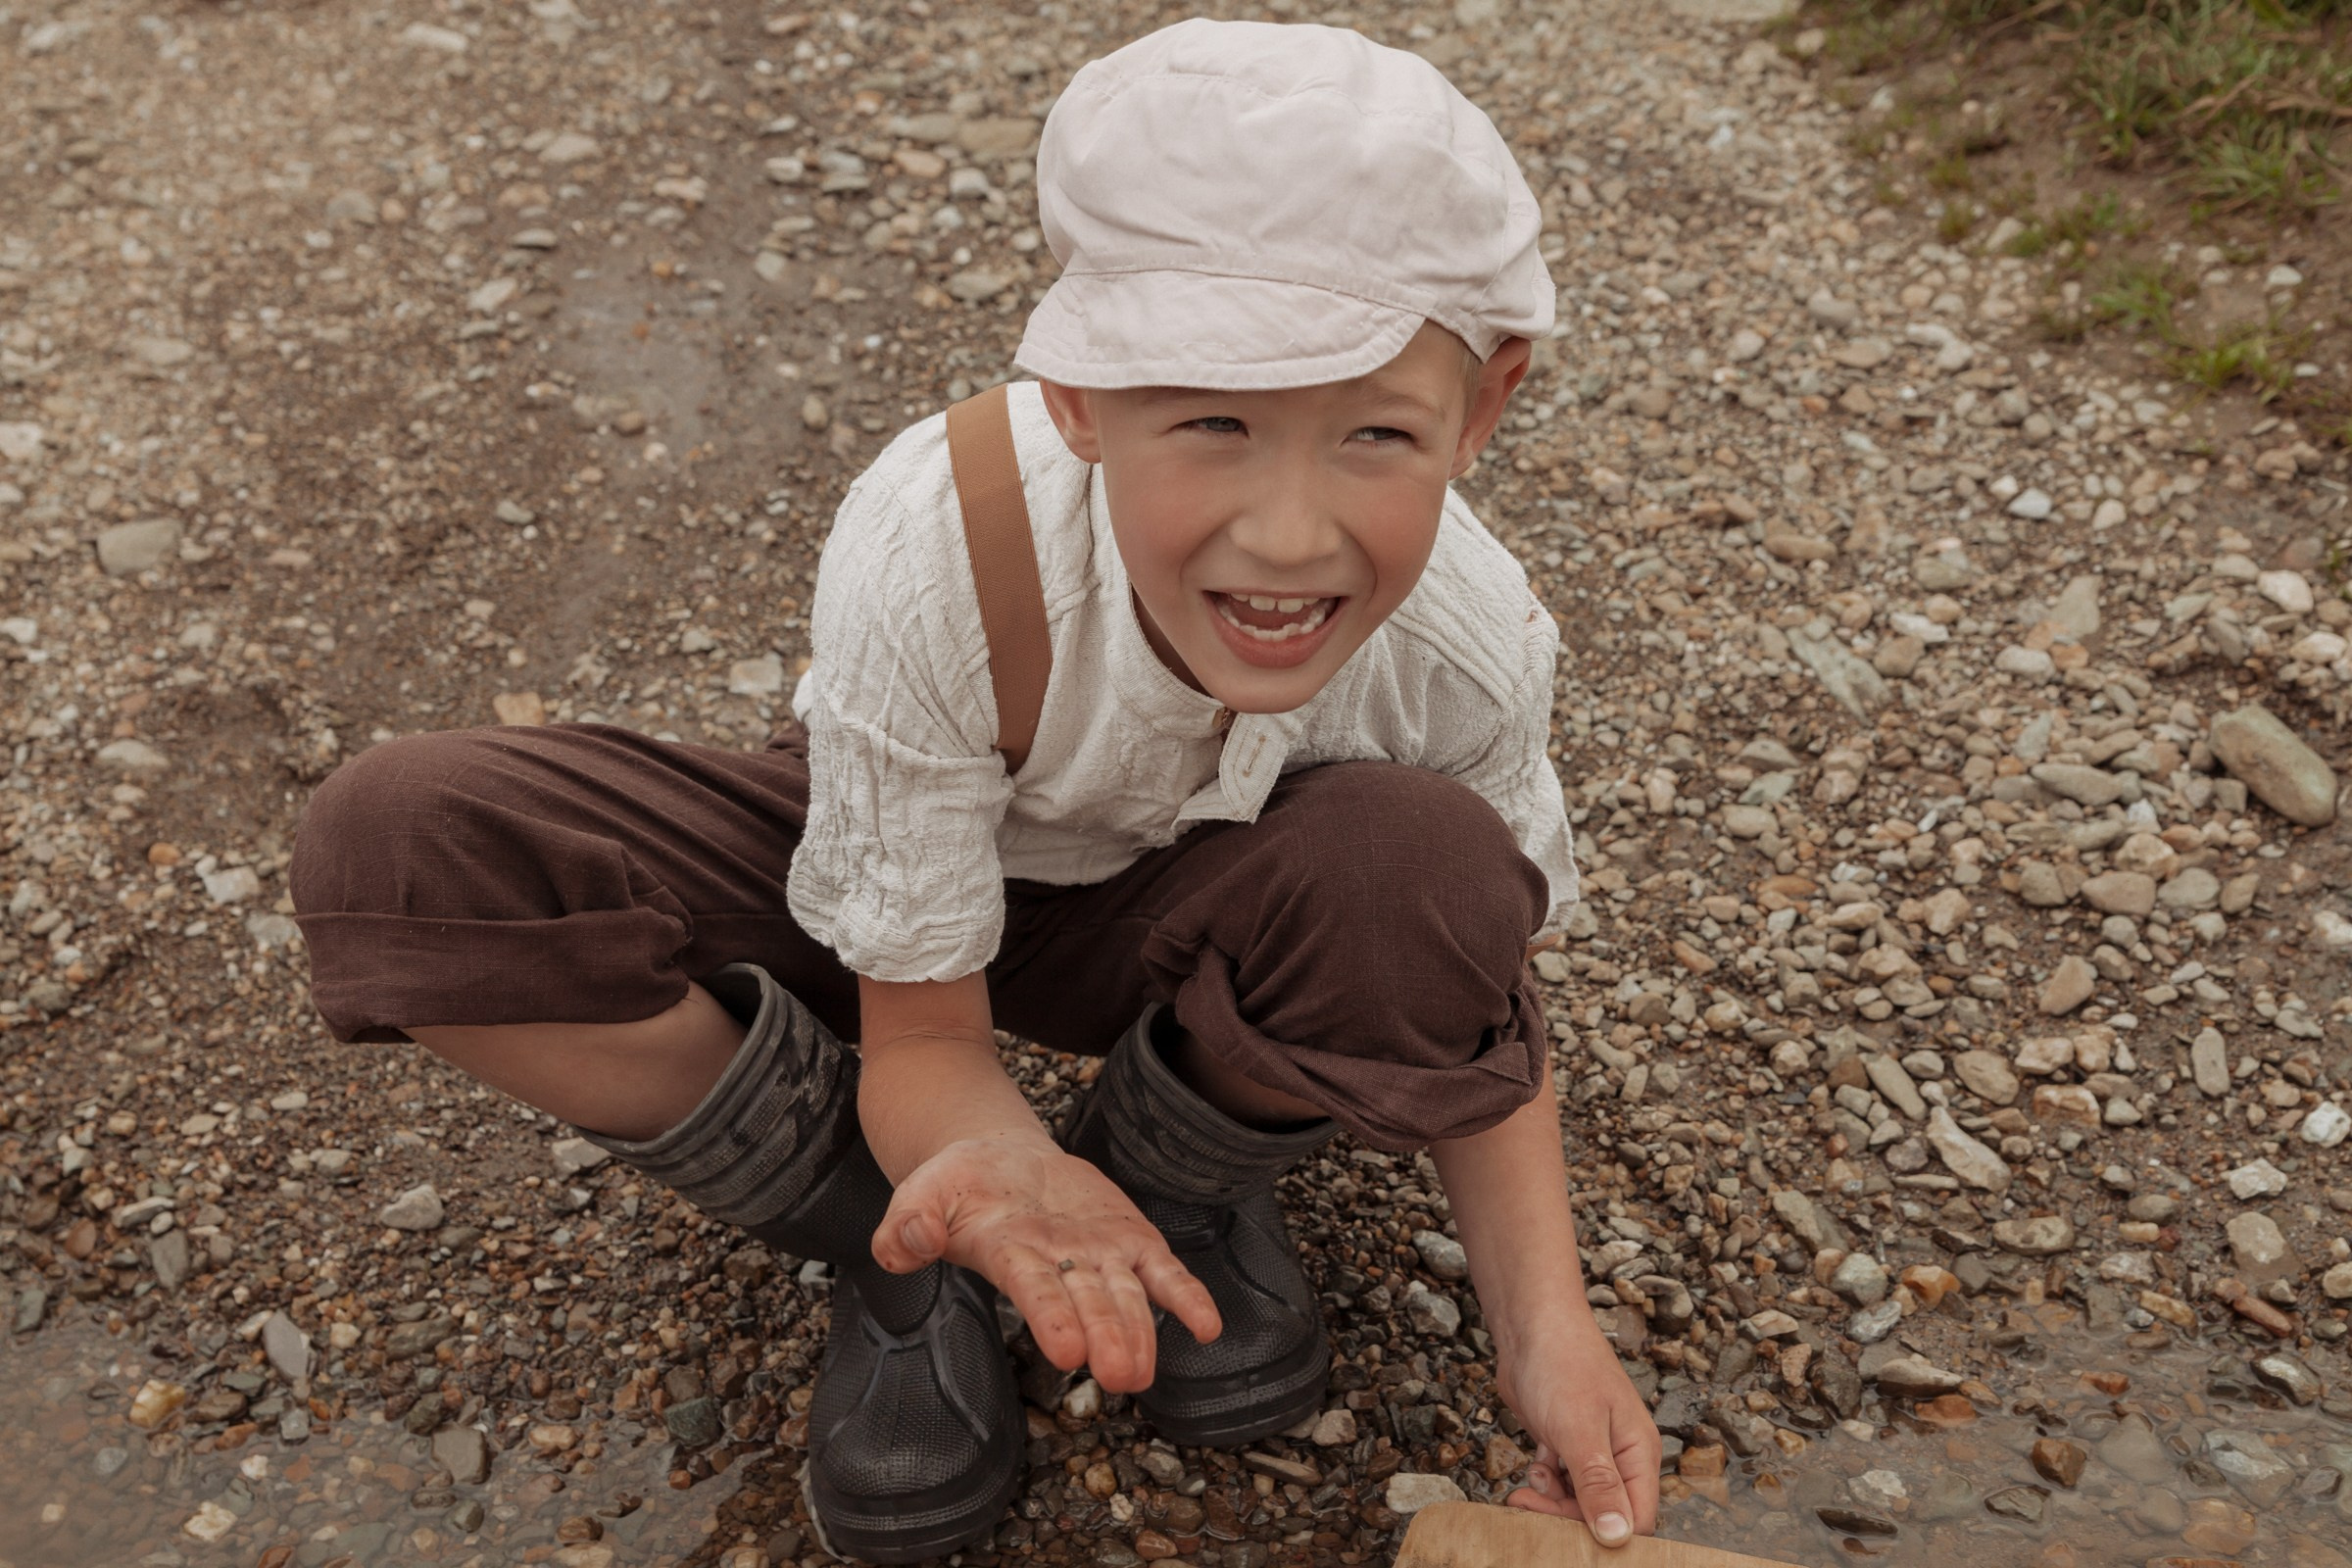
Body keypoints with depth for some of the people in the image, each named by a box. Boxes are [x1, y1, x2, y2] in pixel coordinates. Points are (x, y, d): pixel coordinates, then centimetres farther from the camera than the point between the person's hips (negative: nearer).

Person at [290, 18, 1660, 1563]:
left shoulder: (1475, 643, -29)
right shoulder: (936, 557, -36)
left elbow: (1474, 1010, -10)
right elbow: (923, 1038, -24)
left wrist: (1550, 1330, -26)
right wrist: (996, 1166, -49)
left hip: (1192, 917, 1)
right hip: (911, 876, 0)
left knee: (1419, 866, -36)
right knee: (396, 844, -26)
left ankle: (1170, 1185, -1)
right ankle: (901, 1248, -6)